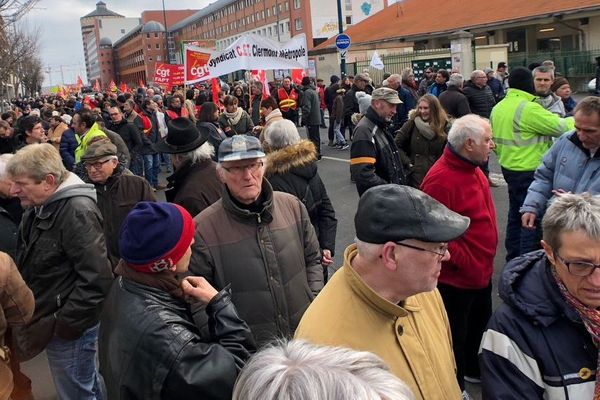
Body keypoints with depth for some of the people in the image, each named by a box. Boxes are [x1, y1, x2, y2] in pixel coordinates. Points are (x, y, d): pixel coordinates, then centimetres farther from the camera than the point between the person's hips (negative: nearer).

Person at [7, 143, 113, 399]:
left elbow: (96, 279, -27)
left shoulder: (77, 212, -24)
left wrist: (62, 325, -20)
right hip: (52, 320, 9)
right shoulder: (40, 207, 5)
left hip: (69, 328, -8)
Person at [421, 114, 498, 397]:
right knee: (456, 335, 10)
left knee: (480, 322, 28)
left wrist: (484, 261, 15)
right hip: (456, 278, -10)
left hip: (481, 272, 10)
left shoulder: (472, 169, 4)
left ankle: (473, 369, 52)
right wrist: (462, 260, -22)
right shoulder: (441, 179, -28)